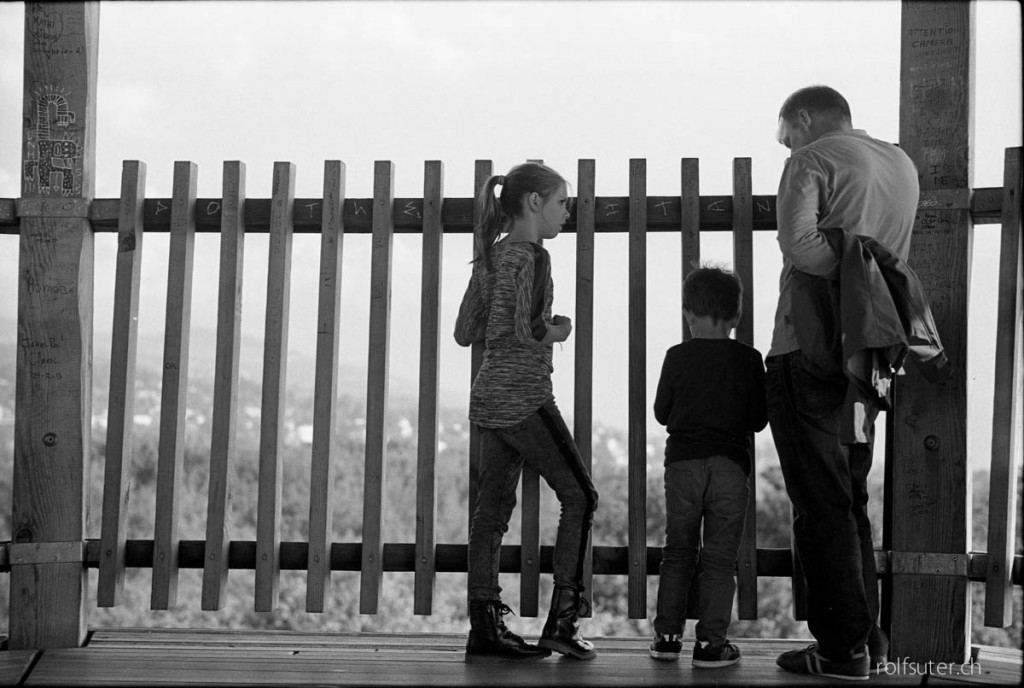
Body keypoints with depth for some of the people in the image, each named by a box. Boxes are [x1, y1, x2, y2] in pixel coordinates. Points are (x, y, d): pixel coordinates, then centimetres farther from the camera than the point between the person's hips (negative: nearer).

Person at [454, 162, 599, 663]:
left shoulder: (490, 255, 14)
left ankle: (485, 628, 9)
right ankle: (561, 620, 2)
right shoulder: (530, 256, -12)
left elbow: (466, 332, 15)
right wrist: (553, 332, -4)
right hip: (523, 397, -9)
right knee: (578, 495, 2)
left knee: (493, 508, 7)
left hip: (489, 397, 9)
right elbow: (519, 329, -23)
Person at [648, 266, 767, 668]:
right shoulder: (749, 359, 0)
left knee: (677, 552, 11)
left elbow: (661, 413, 5)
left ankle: (667, 635, 12)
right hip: (730, 465, -1)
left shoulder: (677, 357, 0)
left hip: (682, 463, 1)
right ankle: (711, 642, 0)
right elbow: (759, 421, 2)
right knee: (720, 556, 2)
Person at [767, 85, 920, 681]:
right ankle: (869, 641, 19)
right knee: (851, 501, 16)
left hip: (810, 350, -7)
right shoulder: (902, 164, 16)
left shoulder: (813, 159, -6)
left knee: (822, 505, -3)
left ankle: (842, 648, -1)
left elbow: (799, 245, -21)